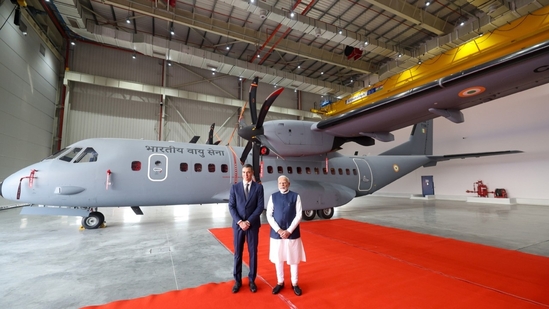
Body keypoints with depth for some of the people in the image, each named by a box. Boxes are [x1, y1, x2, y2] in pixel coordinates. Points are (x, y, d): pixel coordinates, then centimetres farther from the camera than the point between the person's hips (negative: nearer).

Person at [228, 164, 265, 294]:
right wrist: (239, 222, -13)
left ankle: (252, 280, 25)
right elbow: (231, 206, -2)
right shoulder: (235, 187, 1)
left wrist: (248, 221, -13)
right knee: (237, 253, 9)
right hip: (238, 225, 1)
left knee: (253, 253, 9)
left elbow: (260, 207, -7)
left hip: (253, 225, -1)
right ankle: (237, 281, 24)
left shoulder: (258, 187, -2)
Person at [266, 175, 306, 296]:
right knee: (278, 259, 12)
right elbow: (269, 215, -2)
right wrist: (279, 230, -12)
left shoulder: (295, 196, -3)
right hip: (276, 233, 1)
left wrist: (289, 231, -13)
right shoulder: (273, 197, 1)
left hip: (292, 233, -1)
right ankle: (280, 282, 32)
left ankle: (295, 284, 30)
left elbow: (299, 215, -6)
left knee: (294, 259, 11)